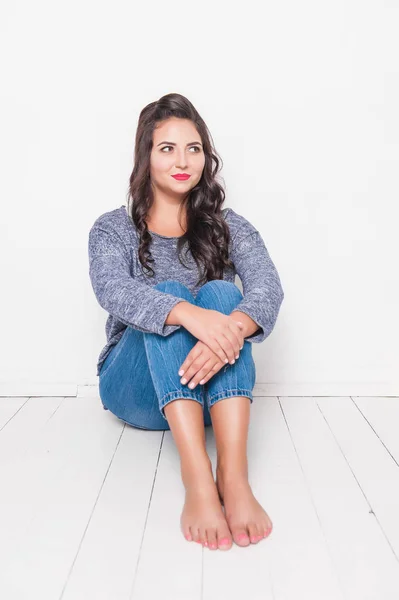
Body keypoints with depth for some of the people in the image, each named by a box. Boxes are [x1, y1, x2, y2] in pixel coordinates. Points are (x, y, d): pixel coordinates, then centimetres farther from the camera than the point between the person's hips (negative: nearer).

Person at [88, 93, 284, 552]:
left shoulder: (229, 227, 6)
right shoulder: (113, 228, 2)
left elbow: (267, 286, -15)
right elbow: (111, 289, -21)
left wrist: (232, 328, -39)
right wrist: (189, 315, -42)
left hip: (212, 389, 1)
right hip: (137, 391, -1)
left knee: (220, 293, -26)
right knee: (169, 294, -27)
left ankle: (234, 474, -41)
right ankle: (196, 476, -45)